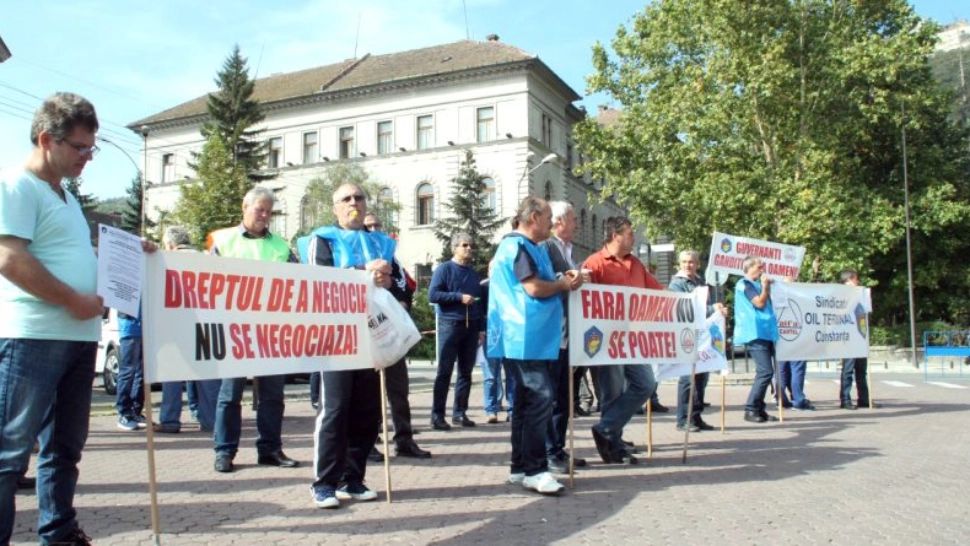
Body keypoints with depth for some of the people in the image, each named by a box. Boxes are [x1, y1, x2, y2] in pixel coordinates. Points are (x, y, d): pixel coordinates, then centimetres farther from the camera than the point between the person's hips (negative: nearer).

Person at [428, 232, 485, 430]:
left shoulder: (474, 273, 16)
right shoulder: (444, 269, -1)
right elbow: (432, 295, -12)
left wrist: (481, 328, 12)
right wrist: (459, 297, -16)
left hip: (471, 327, 6)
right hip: (450, 325, -5)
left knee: (466, 372, 7)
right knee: (444, 372, -5)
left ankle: (460, 412, 14)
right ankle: (437, 415, -2)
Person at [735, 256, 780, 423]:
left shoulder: (755, 284, 20)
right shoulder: (744, 284, -8)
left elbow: (766, 303, 24)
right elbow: (760, 303, -16)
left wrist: (766, 286, 15)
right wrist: (766, 286, -4)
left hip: (765, 333, 10)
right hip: (756, 334, -10)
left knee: (765, 372, 10)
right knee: (765, 372, -15)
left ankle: (759, 409, 15)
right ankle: (750, 409, -9)